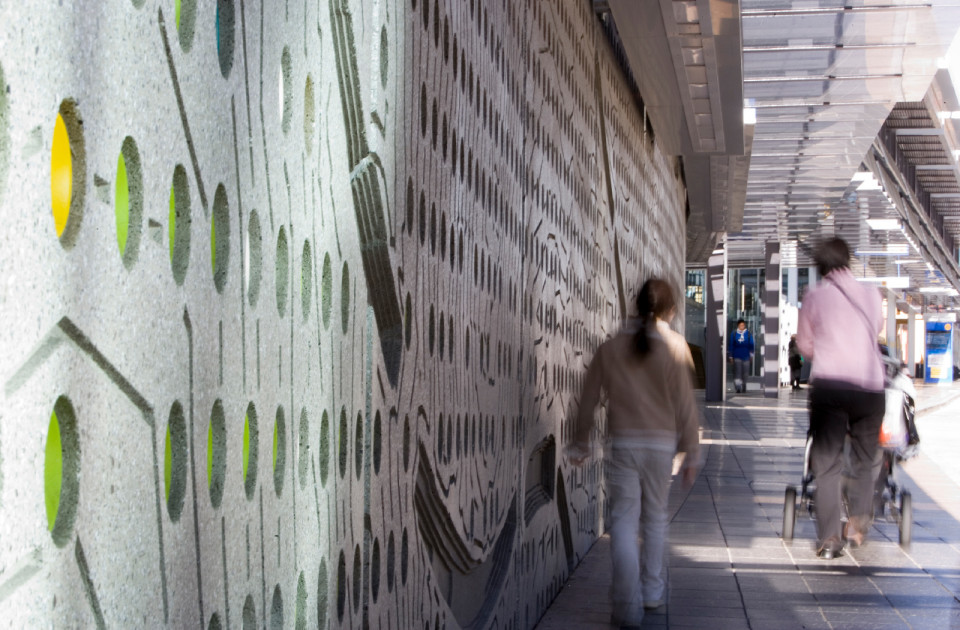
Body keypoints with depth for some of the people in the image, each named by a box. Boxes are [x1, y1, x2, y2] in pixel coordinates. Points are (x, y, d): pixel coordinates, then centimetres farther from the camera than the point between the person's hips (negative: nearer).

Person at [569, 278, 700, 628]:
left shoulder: (610, 348, 2)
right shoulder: (675, 347, -4)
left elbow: (588, 399, 5)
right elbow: (686, 405, -4)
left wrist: (581, 444, 17)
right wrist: (691, 454, 4)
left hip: (622, 443, 0)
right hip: (662, 444, 0)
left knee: (623, 520, 0)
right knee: (655, 517, 17)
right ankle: (652, 592, 27)